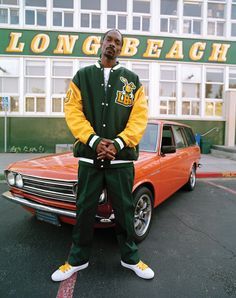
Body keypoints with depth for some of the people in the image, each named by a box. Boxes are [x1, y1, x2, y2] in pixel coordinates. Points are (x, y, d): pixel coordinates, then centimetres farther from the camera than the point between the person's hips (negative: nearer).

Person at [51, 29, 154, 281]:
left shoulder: (132, 80, 8)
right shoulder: (82, 76, 9)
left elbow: (139, 117, -1)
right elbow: (73, 112, -2)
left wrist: (117, 144, -15)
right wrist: (94, 141, -16)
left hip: (122, 158, 0)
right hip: (89, 157, 1)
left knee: (124, 210, 10)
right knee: (85, 210, 10)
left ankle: (130, 258, 31)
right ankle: (78, 259, 30)